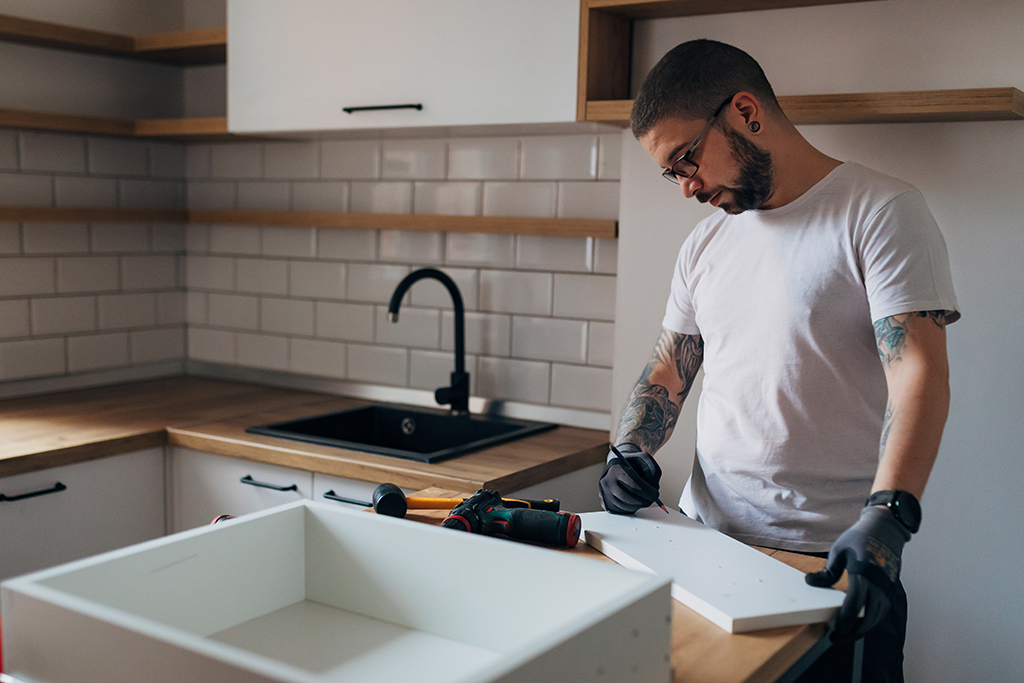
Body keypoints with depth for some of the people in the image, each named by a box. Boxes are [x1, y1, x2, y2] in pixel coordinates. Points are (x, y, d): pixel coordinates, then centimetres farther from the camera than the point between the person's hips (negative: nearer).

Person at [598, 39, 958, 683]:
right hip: (705, 537, 6)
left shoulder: (883, 211, -8)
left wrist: (886, 520, -30)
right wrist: (631, 453, -2)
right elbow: (669, 370, 17)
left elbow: (919, 374, -18)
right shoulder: (707, 242, 12)